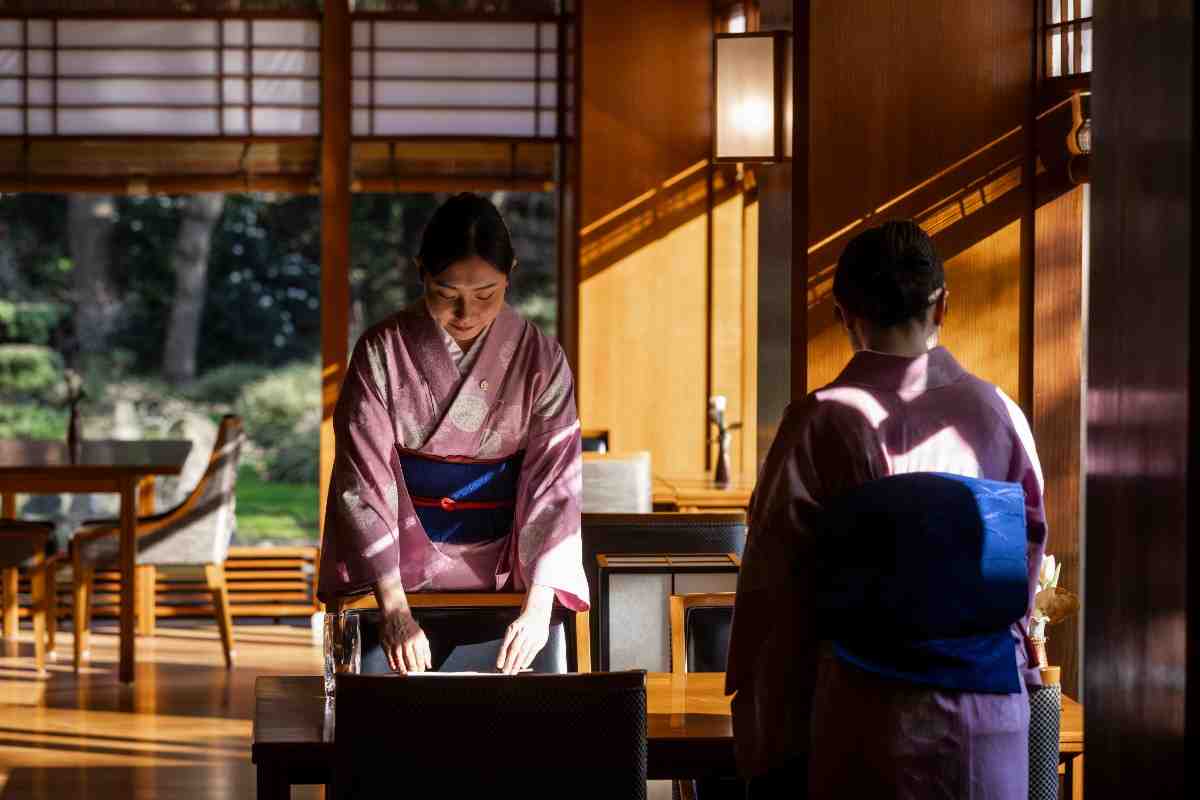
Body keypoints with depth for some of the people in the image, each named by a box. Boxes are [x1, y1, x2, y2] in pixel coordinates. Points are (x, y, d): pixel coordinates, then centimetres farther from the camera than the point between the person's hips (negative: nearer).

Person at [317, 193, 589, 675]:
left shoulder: (540, 360, -2)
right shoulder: (382, 353, -5)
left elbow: (554, 487, -7)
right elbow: (364, 485, -9)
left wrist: (538, 607, -20)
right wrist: (394, 610, -20)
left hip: (508, 573, 1)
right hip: (404, 573, -1)